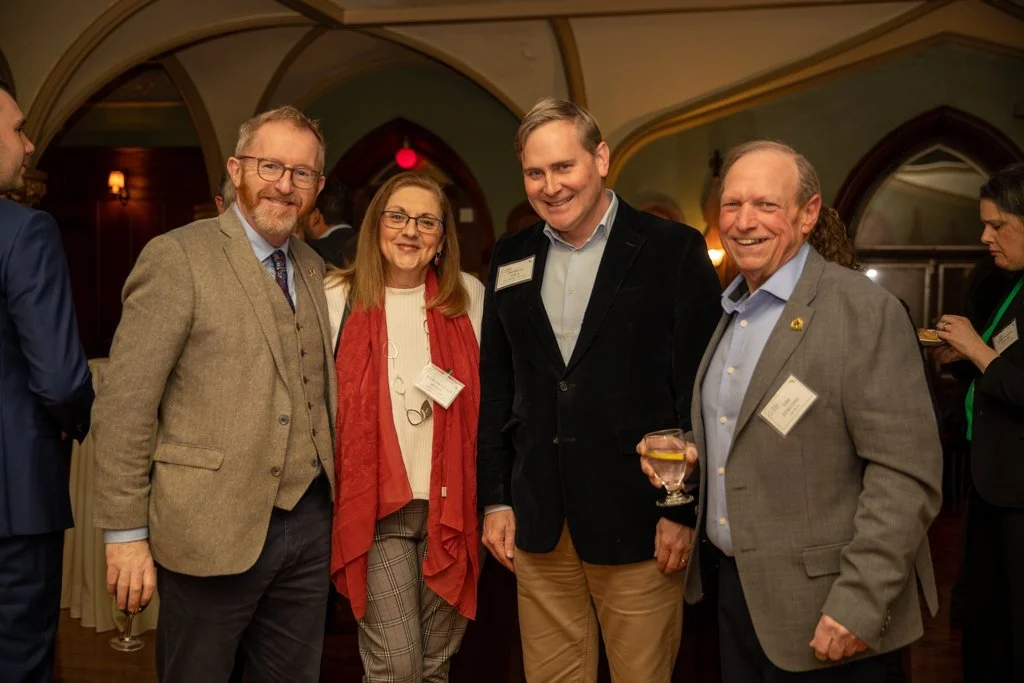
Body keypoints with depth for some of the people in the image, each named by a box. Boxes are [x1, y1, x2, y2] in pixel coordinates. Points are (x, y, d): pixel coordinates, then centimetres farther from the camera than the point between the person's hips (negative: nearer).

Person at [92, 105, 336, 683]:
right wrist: (126, 533, -12)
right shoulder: (178, 257, -9)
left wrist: (331, 501, 8)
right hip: (212, 529, -5)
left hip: (309, 523, 6)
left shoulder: (313, 267, 10)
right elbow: (124, 406, -11)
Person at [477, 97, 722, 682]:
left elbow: (700, 391, -6)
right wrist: (495, 499, 8)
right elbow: (496, 387, 11)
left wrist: (684, 510, -9)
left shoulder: (674, 251, -4)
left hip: (637, 523, -3)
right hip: (538, 523, 4)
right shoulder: (511, 259, 9)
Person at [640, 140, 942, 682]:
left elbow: (906, 474, -19)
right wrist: (687, 450, 1)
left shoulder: (865, 311, -15)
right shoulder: (728, 311, 8)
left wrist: (859, 605, -21)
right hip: (732, 585, 7)